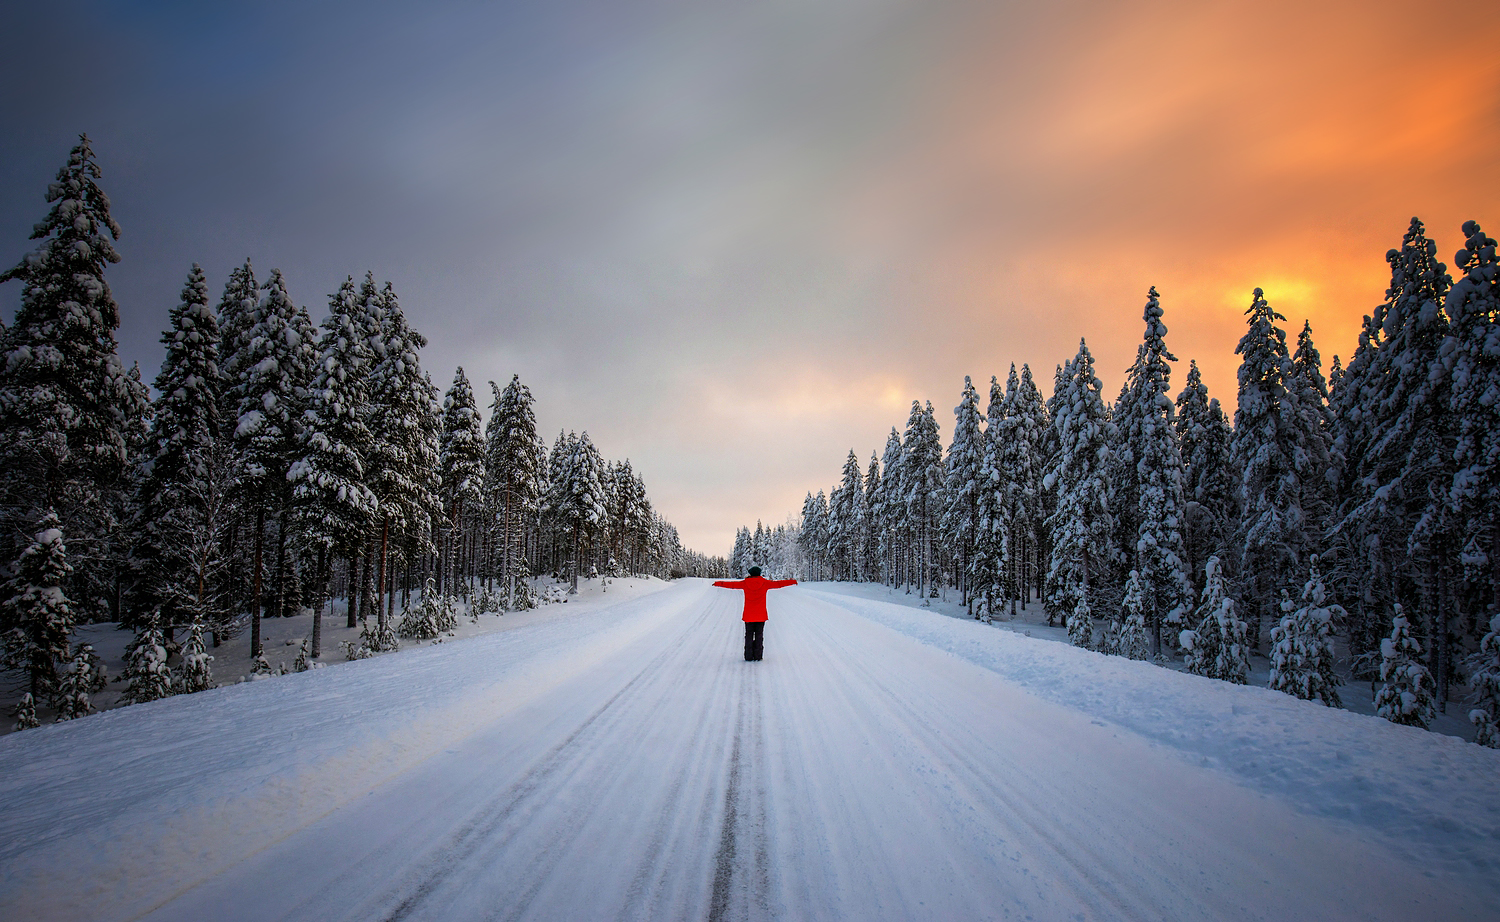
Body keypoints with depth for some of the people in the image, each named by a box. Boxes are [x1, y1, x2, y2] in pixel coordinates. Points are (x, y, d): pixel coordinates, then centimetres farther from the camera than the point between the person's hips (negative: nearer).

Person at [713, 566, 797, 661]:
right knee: (759, 635, 4)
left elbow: (731, 584, 9)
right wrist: (792, 582, 16)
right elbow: (778, 583, 6)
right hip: (761, 615, 0)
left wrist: (719, 583, 22)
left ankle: (748, 656, 1)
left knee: (749, 635, 5)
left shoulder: (745, 583, 2)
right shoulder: (764, 583, 0)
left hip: (749, 615, 1)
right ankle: (757, 656, 1)